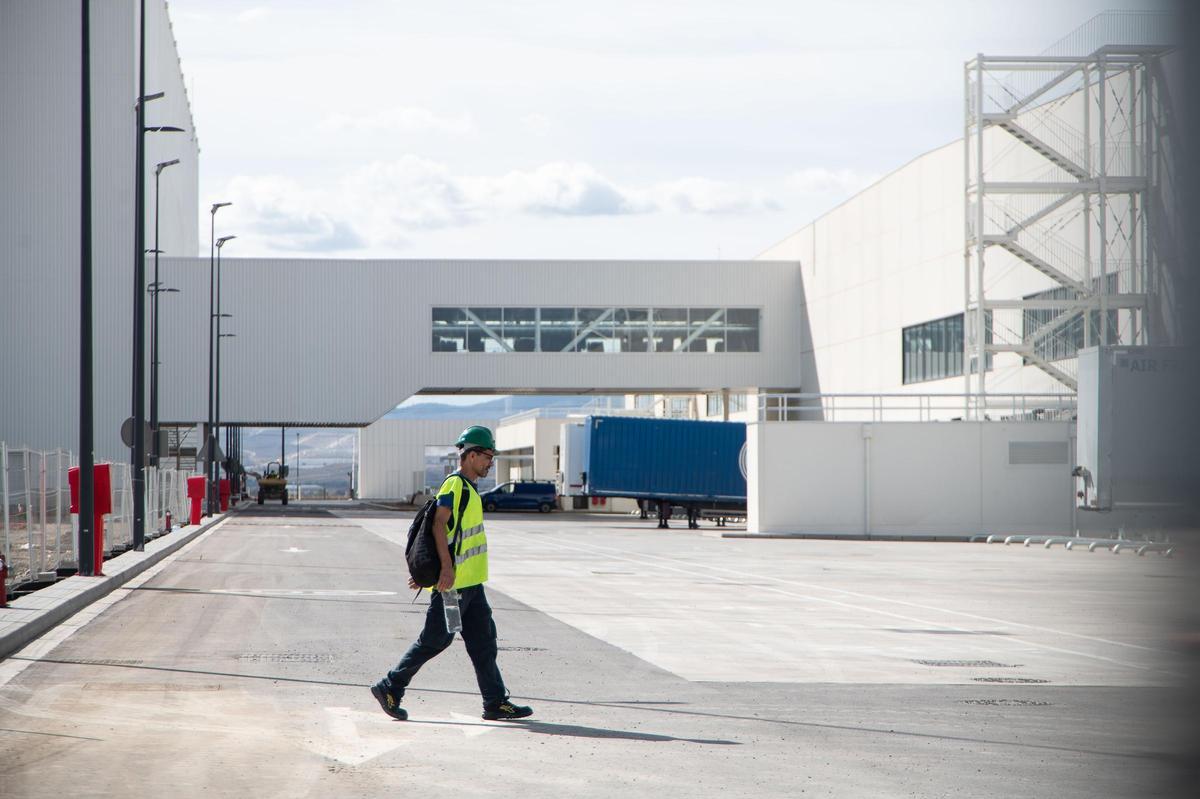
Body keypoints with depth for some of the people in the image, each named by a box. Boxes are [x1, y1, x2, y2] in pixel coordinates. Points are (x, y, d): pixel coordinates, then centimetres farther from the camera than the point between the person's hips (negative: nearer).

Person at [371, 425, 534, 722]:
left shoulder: (468, 487, 19)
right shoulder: (455, 484, -12)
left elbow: (440, 527, 23)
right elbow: (438, 524, -22)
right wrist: (447, 567, -28)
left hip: (471, 582, 10)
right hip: (453, 582, -10)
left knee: (483, 641, 6)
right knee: (435, 640, -3)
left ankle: (496, 702, 7)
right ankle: (390, 688, 7)